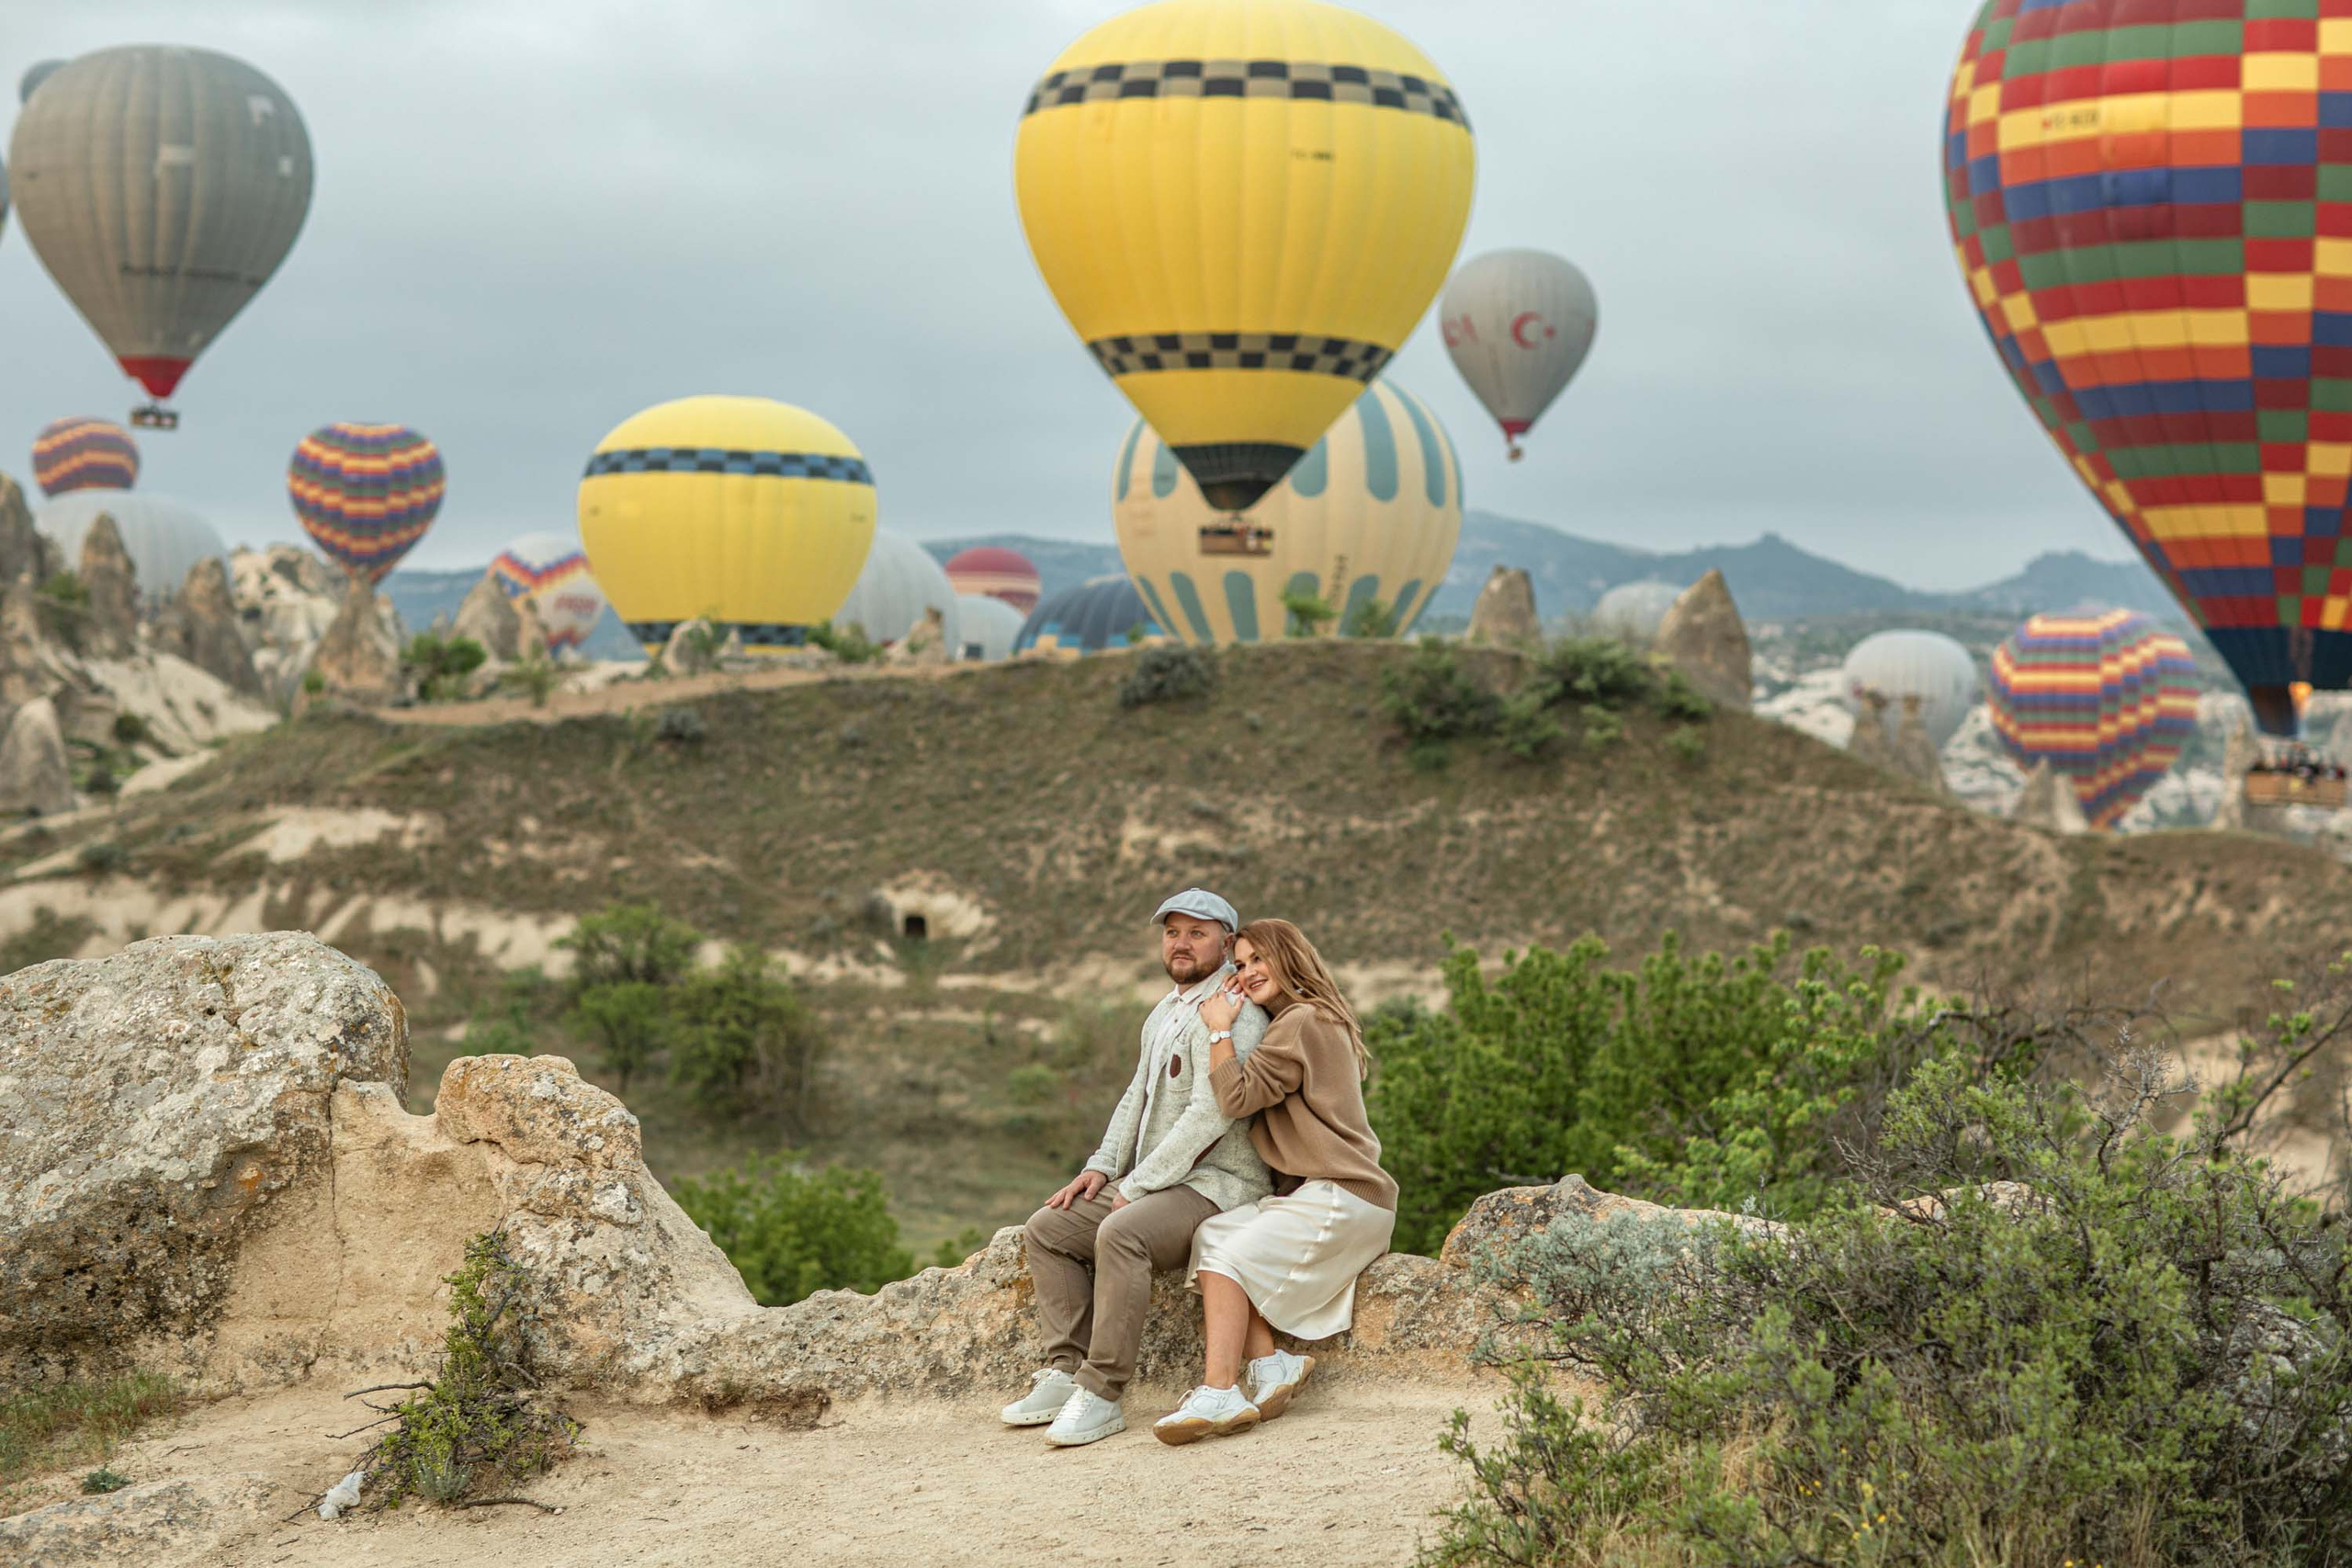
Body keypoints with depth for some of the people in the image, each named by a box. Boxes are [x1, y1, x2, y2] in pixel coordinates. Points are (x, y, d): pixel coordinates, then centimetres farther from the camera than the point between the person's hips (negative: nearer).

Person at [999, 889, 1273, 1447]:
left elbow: (1211, 1114, -22)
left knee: (1120, 1234, -34)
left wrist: (1136, 1187, -19)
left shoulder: (1232, 1014, -14)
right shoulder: (1165, 1013, 19)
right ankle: (1067, 1370, -7)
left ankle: (1102, 1393, -31)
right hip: (1151, 1182, 10)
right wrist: (1103, 1167, 9)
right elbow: (1137, 1098, 25)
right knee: (1048, 1228, 0)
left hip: (1215, 1185, -10)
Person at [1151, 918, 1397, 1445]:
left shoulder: (1301, 1022, -9)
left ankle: (1220, 1394, -29)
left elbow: (1237, 1096, -16)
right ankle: (1271, 1364, -17)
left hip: (1336, 1197, -10)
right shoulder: (1326, 1022, 24)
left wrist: (1219, 1029, -3)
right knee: (1209, 1237, -4)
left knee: (1227, 1258, -18)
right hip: (1326, 1195, 10)